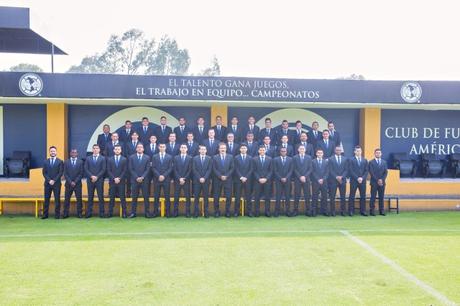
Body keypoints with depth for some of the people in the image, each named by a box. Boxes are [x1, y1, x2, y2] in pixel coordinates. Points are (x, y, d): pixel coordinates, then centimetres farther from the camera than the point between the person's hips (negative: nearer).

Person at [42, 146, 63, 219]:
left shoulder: (60, 162, 3)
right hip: (47, 183, 2)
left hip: (56, 183, -2)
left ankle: (57, 215, 3)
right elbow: (44, 173, 5)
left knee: (57, 199, -1)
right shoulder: (46, 162, 10)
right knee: (46, 199, 4)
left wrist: (54, 180, -12)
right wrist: (49, 180, -9)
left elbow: (60, 173, -3)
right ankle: (45, 215, 8)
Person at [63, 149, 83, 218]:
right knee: (67, 199, 0)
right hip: (68, 184, 1)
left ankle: (79, 213, 3)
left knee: (79, 199, -2)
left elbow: (81, 173, 0)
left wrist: (75, 182, -9)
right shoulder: (66, 162, 7)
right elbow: (65, 174, 2)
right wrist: (70, 182, -9)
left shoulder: (80, 162, 5)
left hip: (77, 184, -1)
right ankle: (65, 214, 5)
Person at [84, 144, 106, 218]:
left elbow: (103, 169, -1)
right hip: (90, 180, 2)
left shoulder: (102, 158, 6)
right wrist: (91, 176, -10)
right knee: (90, 197, 4)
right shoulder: (88, 158, 11)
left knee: (101, 197, -2)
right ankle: (89, 213, 7)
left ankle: (101, 213, 2)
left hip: (99, 180, -2)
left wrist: (97, 177, -11)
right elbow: (86, 169, 4)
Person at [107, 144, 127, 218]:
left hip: (121, 181, -1)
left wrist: (119, 179, -10)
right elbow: (108, 171, 3)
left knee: (122, 197, -1)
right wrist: (114, 178, -9)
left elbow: (125, 171, 0)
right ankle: (110, 213, 7)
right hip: (112, 181, 1)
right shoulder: (110, 159, 9)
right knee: (111, 198, 3)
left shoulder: (124, 159, 6)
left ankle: (124, 213, 0)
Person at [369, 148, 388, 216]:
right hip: (374, 182, -3)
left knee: (381, 197, 5)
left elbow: (386, 172, 6)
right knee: (373, 197, -2)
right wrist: (377, 180, -12)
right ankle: (372, 211, 0)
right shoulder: (371, 162, 1)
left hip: (382, 182, 3)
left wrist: (382, 180, -8)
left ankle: (381, 211, 9)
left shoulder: (384, 162, 12)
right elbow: (371, 173, -6)